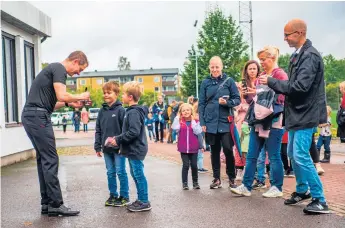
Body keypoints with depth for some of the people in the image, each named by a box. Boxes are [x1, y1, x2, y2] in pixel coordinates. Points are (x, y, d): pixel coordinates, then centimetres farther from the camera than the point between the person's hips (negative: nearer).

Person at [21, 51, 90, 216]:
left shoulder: (54, 69, 24)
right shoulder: (59, 69, -6)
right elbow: (62, 96, -19)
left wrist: (69, 103, 14)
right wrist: (80, 96, -2)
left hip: (31, 116, 10)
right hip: (38, 117, -10)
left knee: (43, 159, 11)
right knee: (50, 160, -7)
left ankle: (46, 203, 15)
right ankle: (56, 205, -3)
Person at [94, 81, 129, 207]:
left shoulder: (120, 110, -9)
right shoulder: (102, 110, 7)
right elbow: (98, 130, 10)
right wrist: (98, 146, 6)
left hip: (118, 148, -5)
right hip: (106, 148, 5)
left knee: (120, 172, 2)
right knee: (110, 172, 13)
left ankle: (124, 196, 13)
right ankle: (113, 195, 24)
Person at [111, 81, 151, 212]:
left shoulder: (134, 112, -18)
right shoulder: (132, 111, 13)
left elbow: (134, 132, -26)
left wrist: (118, 139, -18)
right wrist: (118, 139, 9)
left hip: (136, 150, -10)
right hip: (133, 150, 10)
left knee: (139, 175, -3)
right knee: (135, 175, 16)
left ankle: (144, 202, 6)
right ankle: (141, 200, 26)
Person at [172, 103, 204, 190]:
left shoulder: (196, 121, 0)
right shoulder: (179, 121, 2)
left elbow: (198, 132, -14)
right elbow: (175, 128, -18)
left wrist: (193, 121, -13)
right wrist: (177, 117, -11)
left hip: (193, 148, 0)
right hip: (183, 148, 0)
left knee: (194, 165, 6)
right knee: (185, 165, -1)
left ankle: (195, 182, 22)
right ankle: (184, 183, 10)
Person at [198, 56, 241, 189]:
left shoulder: (229, 81, 1)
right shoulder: (205, 83, 5)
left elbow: (237, 99, 2)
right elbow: (201, 104, 6)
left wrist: (227, 102, -18)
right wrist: (202, 122, 0)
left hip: (225, 122, -2)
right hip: (211, 123, 2)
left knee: (228, 150, -4)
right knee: (214, 151, 9)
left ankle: (232, 178, 12)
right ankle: (216, 179, 19)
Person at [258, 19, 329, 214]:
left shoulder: (310, 55, -18)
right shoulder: (298, 55, 11)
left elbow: (300, 86, -26)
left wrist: (271, 81, -19)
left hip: (306, 114, -10)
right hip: (297, 113, 10)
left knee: (301, 156, -10)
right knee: (293, 154, 16)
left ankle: (320, 200, 0)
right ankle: (302, 190, 33)